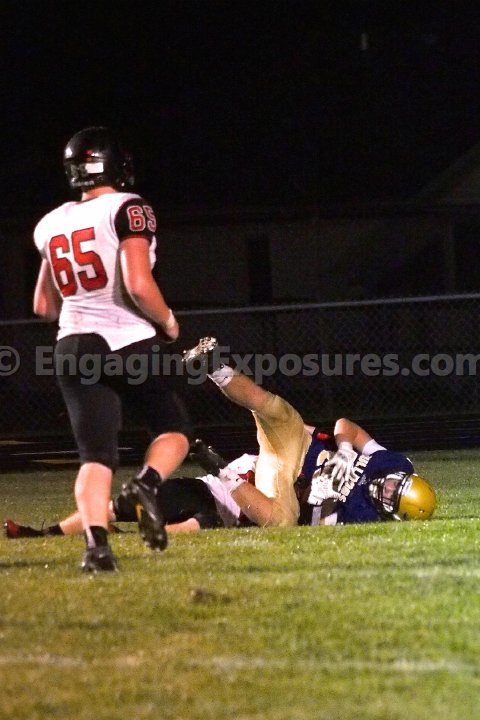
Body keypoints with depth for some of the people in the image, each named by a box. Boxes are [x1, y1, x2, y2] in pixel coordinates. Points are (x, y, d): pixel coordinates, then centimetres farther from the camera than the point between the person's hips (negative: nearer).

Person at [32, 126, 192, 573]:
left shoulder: (52, 225, 11)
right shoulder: (128, 209, -8)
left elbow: (43, 306, 17)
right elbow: (138, 285, -19)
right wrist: (167, 321, -1)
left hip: (73, 347, 4)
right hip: (127, 344, -4)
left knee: (95, 453, 3)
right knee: (173, 426, 15)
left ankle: (96, 544, -17)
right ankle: (147, 484, -15)